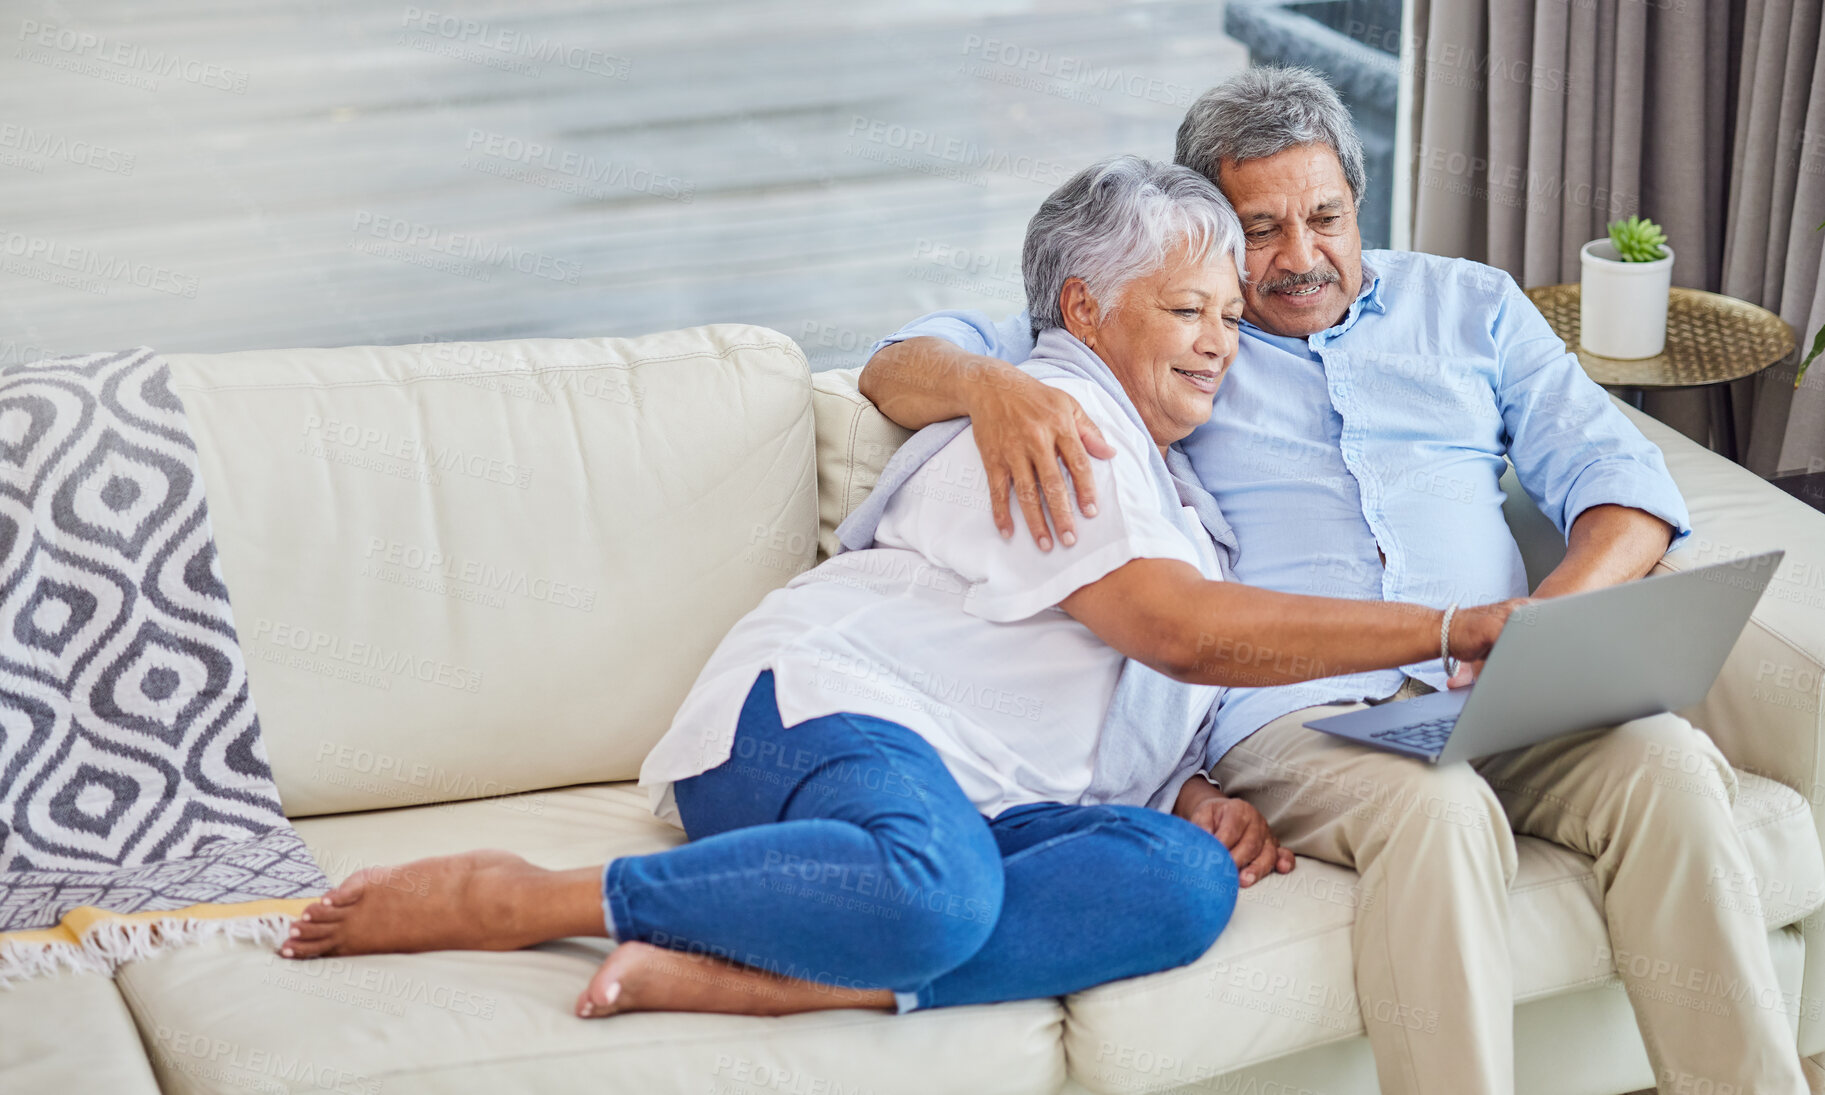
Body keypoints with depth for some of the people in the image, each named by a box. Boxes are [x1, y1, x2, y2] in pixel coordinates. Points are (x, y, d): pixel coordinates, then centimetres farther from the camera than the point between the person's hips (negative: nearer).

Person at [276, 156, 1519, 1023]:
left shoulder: (1169, 490, 30)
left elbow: (1146, 698, 31)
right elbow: (1186, 630, -13)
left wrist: (1197, 794, 8)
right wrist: (1452, 628, -14)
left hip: (992, 802, 8)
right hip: (831, 713, -8)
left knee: (1188, 879, -25)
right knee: (932, 887, -43)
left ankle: (753, 977, -34)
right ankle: (507, 898, -23)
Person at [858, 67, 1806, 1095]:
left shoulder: (1469, 304, 23)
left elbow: (1618, 476, 14)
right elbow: (899, 367, 10)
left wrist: (1554, 618, -9)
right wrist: (991, 383, -17)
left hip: (1491, 698, 3)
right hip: (1292, 712, -3)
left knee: (1670, 764, -28)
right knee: (1439, 809, -36)